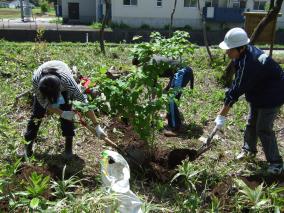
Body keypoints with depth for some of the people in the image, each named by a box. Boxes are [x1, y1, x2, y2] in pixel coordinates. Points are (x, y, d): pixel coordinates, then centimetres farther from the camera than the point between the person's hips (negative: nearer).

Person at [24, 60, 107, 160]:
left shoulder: (67, 81, -45)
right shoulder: (36, 80, -41)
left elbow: (84, 102, -38)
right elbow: (44, 103, -24)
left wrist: (97, 126, -38)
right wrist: (62, 113, -34)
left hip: (63, 85, -1)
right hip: (43, 84, 1)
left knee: (67, 114, -13)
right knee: (37, 113, -3)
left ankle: (68, 145, 5)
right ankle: (28, 142, 19)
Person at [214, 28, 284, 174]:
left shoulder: (250, 63, -36)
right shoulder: (246, 52, -8)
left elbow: (237, 89, -33)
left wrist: (222, 114, -27)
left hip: (272, 96, -9)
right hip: (258, 94, 9)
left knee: (263, 129, -6)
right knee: (251, 124, 18)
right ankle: (249, 150, 39)